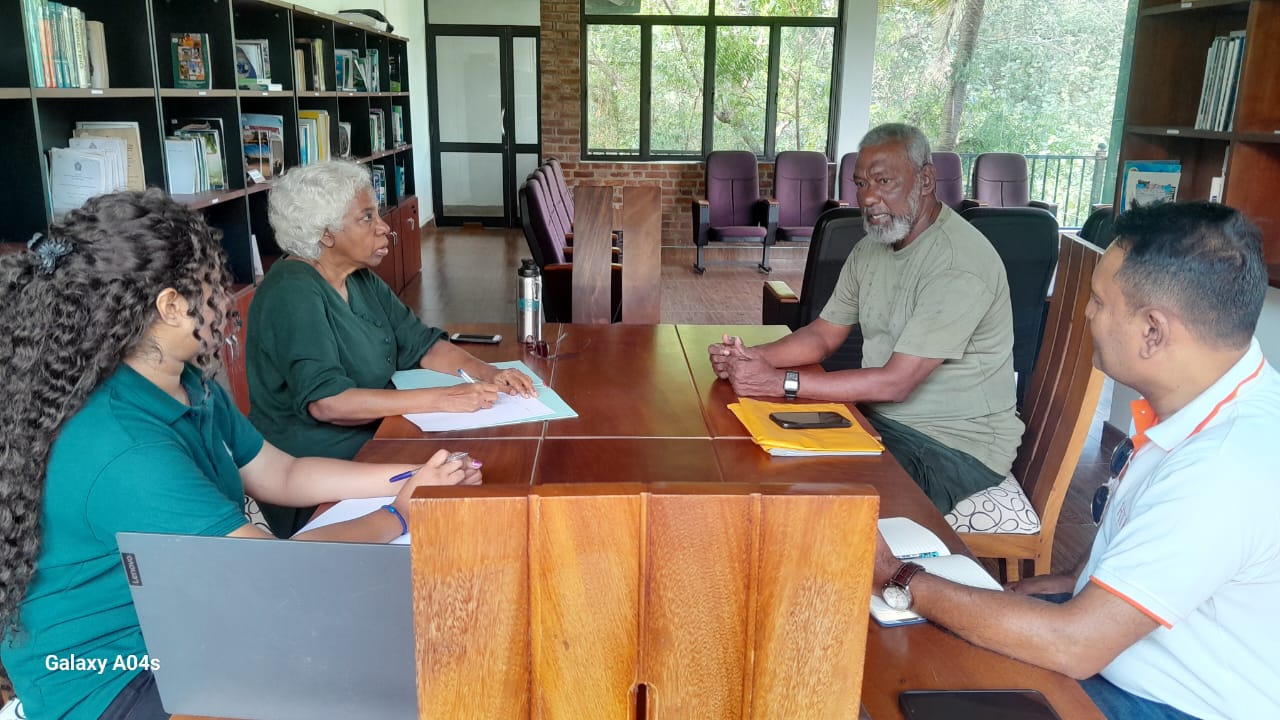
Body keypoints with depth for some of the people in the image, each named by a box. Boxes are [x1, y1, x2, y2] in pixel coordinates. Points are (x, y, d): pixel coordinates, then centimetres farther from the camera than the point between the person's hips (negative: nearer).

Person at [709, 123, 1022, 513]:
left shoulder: (959, 262, -23)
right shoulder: (872, 248, 6)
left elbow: (895, 383, -27)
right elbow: (825, 334, 9)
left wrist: (781, 382, -29)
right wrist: (753, 358, -10)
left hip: (956, 447, -8)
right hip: (881, 417, 8)